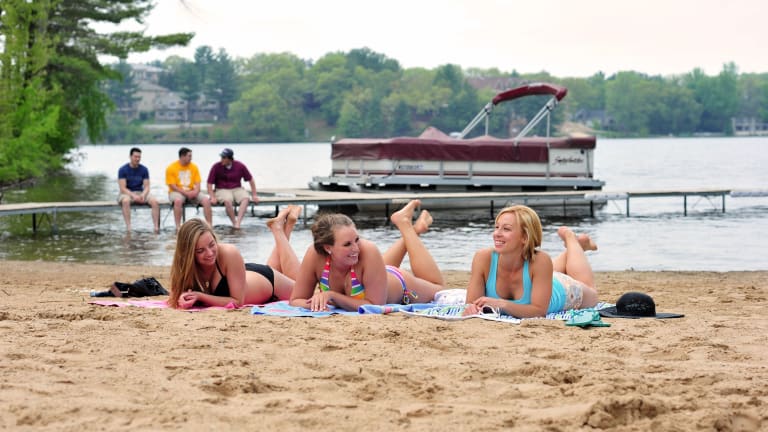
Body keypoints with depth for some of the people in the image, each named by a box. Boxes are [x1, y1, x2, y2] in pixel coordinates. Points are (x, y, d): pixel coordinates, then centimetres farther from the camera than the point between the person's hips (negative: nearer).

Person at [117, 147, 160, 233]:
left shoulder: (144, 169, 4)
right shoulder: (123, 170, -6)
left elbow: (146, 187, 0)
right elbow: (123, 188, -12)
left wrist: (143, 195, -22)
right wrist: (133, 196, -27)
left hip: (141, 193, 3)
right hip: (127, 193, -3)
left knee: (154, 202, -25)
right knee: (126, 201, -39)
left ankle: (156, 227, -28)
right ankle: (128, 227, -42)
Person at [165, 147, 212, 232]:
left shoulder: (194, 167, 6)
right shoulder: (171, 168, -6)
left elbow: (197, 183, 5)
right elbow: (172, 186, -10)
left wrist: (195, 191, -17)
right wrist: (185, 193, -20)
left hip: (192, 192, 4)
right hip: (177, 192, -4)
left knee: (206, 200, -21)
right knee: (178, 200, -39)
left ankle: (210, 225, -14)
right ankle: (178, 227, -34)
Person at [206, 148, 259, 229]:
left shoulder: (240, 166, -2)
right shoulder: (216, 167, -7)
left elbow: (251, 180, 8)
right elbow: (210, 183, -3)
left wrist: (254, 195, 5)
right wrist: (212, 197, -14)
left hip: (237, 189, 2)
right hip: (222, 190, -2)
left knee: (245, 198, -31)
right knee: (227, 200, -37)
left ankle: (238, 222, -37)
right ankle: (234, 223, -23)